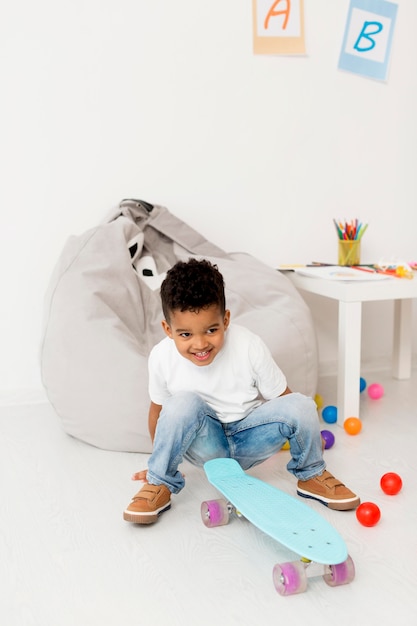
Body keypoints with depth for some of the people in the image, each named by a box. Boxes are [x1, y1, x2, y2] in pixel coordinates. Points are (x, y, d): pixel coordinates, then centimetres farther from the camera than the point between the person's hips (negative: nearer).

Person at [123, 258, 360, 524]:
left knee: (301, 405, -26)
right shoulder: (162, 357, -18)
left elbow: (281, 399, -9)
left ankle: (311, 475, 3)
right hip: (206, 444, 0)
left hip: (249, 441, 1)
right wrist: (161, 460, 7)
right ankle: (160, 484, -13)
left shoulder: (250, 347, -22)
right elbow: (158, 410, 0)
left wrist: (308, 433, -13)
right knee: (183, 403, -33)